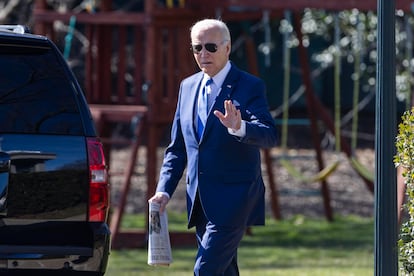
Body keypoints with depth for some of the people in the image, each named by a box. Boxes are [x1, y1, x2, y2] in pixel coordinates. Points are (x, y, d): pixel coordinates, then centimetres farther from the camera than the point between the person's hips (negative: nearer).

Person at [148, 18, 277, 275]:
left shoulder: (250, 87, -7)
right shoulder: (188, 87, 13)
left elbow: (269, 135, -21)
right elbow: (177, 147, 16)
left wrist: (239, 128, -41)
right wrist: (165, 189, 4)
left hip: (233, 197, -7)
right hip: (201, 200, 7)